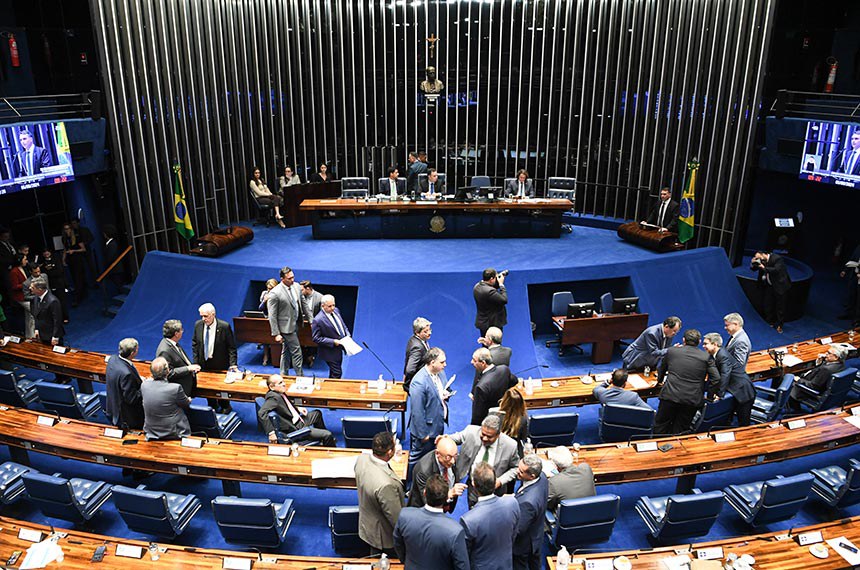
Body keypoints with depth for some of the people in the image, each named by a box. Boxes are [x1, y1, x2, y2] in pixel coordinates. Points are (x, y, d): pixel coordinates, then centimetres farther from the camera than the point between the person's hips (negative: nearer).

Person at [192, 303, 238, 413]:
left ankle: (225, 407, 35)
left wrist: (233, 364, -20)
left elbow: (231, 347, -13)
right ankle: (213, 407, 36)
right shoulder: (198, 325, -7)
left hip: (220, 364, -3)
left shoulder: (224, 326, -18)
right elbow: (194, 344, 5)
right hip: (204, 363, 3)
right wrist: (196, 362, 0)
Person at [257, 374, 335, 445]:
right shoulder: (273, 397, -26)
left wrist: (297, 409, 9)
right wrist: (271, 432, -43)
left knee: (317, 413, 31)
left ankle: (323, 443, 45)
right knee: (327, 435, -15)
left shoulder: (280, 393, 2)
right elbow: (262, 413, -41)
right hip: (294, 428, -11)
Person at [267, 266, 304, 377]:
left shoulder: (296, 286, 0)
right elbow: (272, 315, -17)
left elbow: (303, 303, 13)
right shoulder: (275, 293, -21)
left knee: (286, 351, 20)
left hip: (296, 324, 7)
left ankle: (283, 375, 33)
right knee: (297, 352, -2)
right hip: (286, 327, -7)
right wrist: (276, 334, -17)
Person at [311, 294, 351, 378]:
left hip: (339, 349, 7)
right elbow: (316, 338, -19)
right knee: (337, 373, -2)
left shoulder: (336, 310, 0)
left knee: (334, 373, 22)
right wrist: (333, 342, -24)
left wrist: (347, 335, -2)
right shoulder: (318, 320, -24)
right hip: (330, 352, -7)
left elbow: (343, 324, 15)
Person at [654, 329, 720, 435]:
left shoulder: (672, 351, 6)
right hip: (692, 400, 1)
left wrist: (660, 380, 41)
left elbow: (662, 369, 22)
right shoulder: (706, 357, 2)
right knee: (679, 431, 11)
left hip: (670, 396, -1)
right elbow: (716, 378, -2)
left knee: (660, 427, 12)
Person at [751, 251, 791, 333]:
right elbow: (753, 269, 7)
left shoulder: (777, 258, -20)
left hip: (780, 286, -7)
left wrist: (764, 268, -32)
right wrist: (753, 263, -14)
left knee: (780, 306, 1)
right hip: (769, 286, 7)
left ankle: (779, 325, 11)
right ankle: (771, 322, 24)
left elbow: (776, 270, -32)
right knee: (768, 305, 9)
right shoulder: (761, 260, -1)